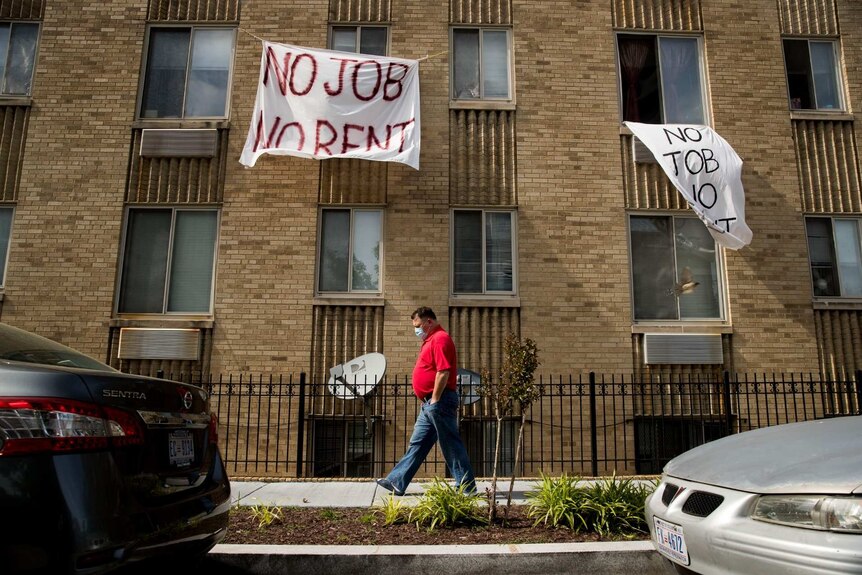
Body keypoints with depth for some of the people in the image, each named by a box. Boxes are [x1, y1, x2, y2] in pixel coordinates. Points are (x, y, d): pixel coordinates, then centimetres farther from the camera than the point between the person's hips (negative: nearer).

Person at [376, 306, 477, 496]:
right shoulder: (431, 340, 19)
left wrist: (435, 401, -20)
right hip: (429, 404, 10)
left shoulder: (440, 339, -14)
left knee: (451, 445, -2)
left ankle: (467, 486, 7)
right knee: (416, 444, 11)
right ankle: (397, 482, 15)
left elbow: (443, 372, -23)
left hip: (439, 402, -10)